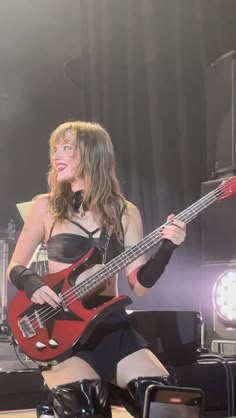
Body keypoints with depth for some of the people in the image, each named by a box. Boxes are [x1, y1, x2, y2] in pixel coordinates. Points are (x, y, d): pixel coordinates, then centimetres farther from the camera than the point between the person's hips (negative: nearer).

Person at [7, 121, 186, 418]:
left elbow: (140, 285, 4)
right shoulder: (45, 207, 4)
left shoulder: (125, 212, 8)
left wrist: (167, 247, -11)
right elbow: (14, 268, 10)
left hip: (111, 324, 2)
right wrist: (33, 283, -11)